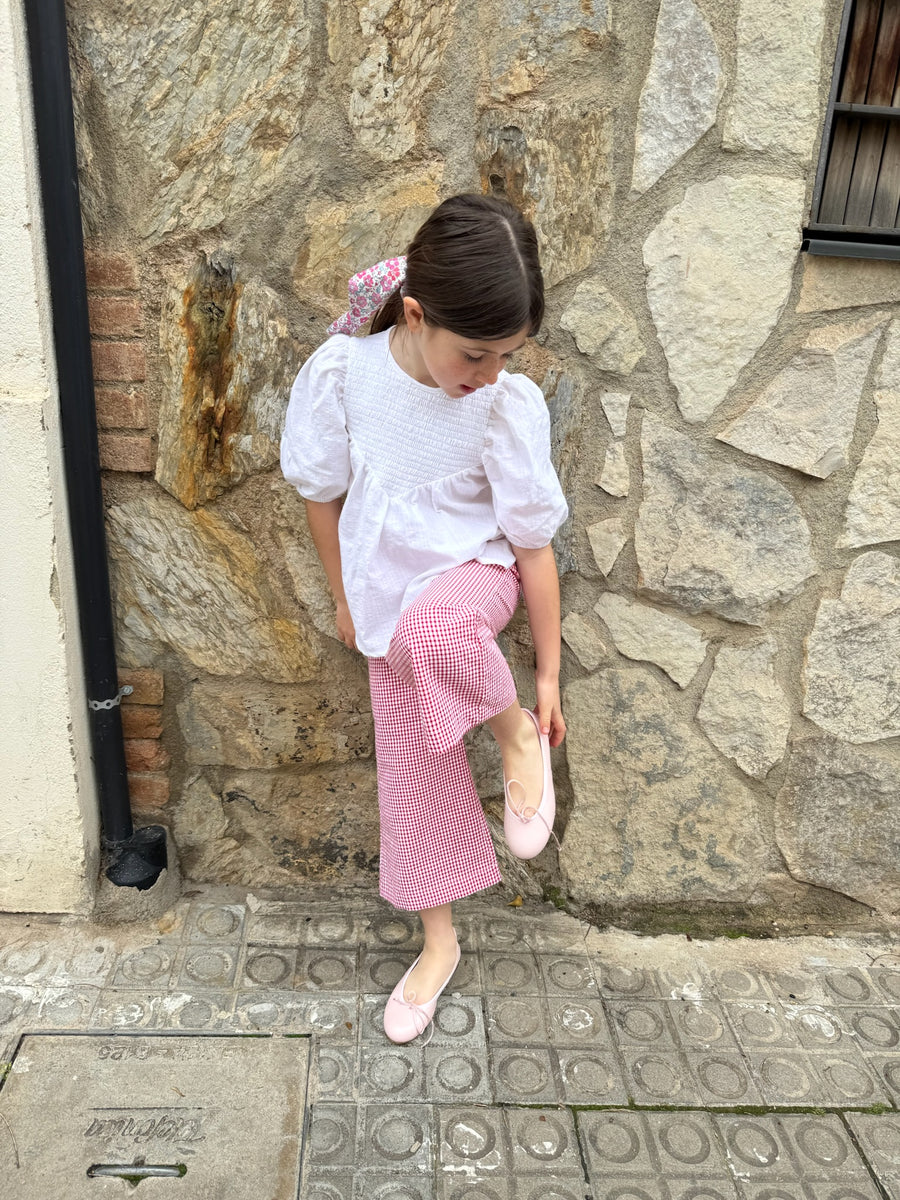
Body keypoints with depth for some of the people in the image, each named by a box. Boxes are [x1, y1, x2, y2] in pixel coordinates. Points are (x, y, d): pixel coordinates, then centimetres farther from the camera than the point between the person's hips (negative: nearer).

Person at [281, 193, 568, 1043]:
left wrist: (547, 673, -7)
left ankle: (517, 735, -8)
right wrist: (344, 597, 6)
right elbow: (321, 492, -3)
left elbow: (533, 543, -12)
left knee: (429, 629, -40)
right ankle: (438, 940, 31)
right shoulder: (341, 372, -18)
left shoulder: (512, 405, -19)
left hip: (474, 574, -2)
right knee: (413, 771, 9)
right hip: (388, 599, 3)